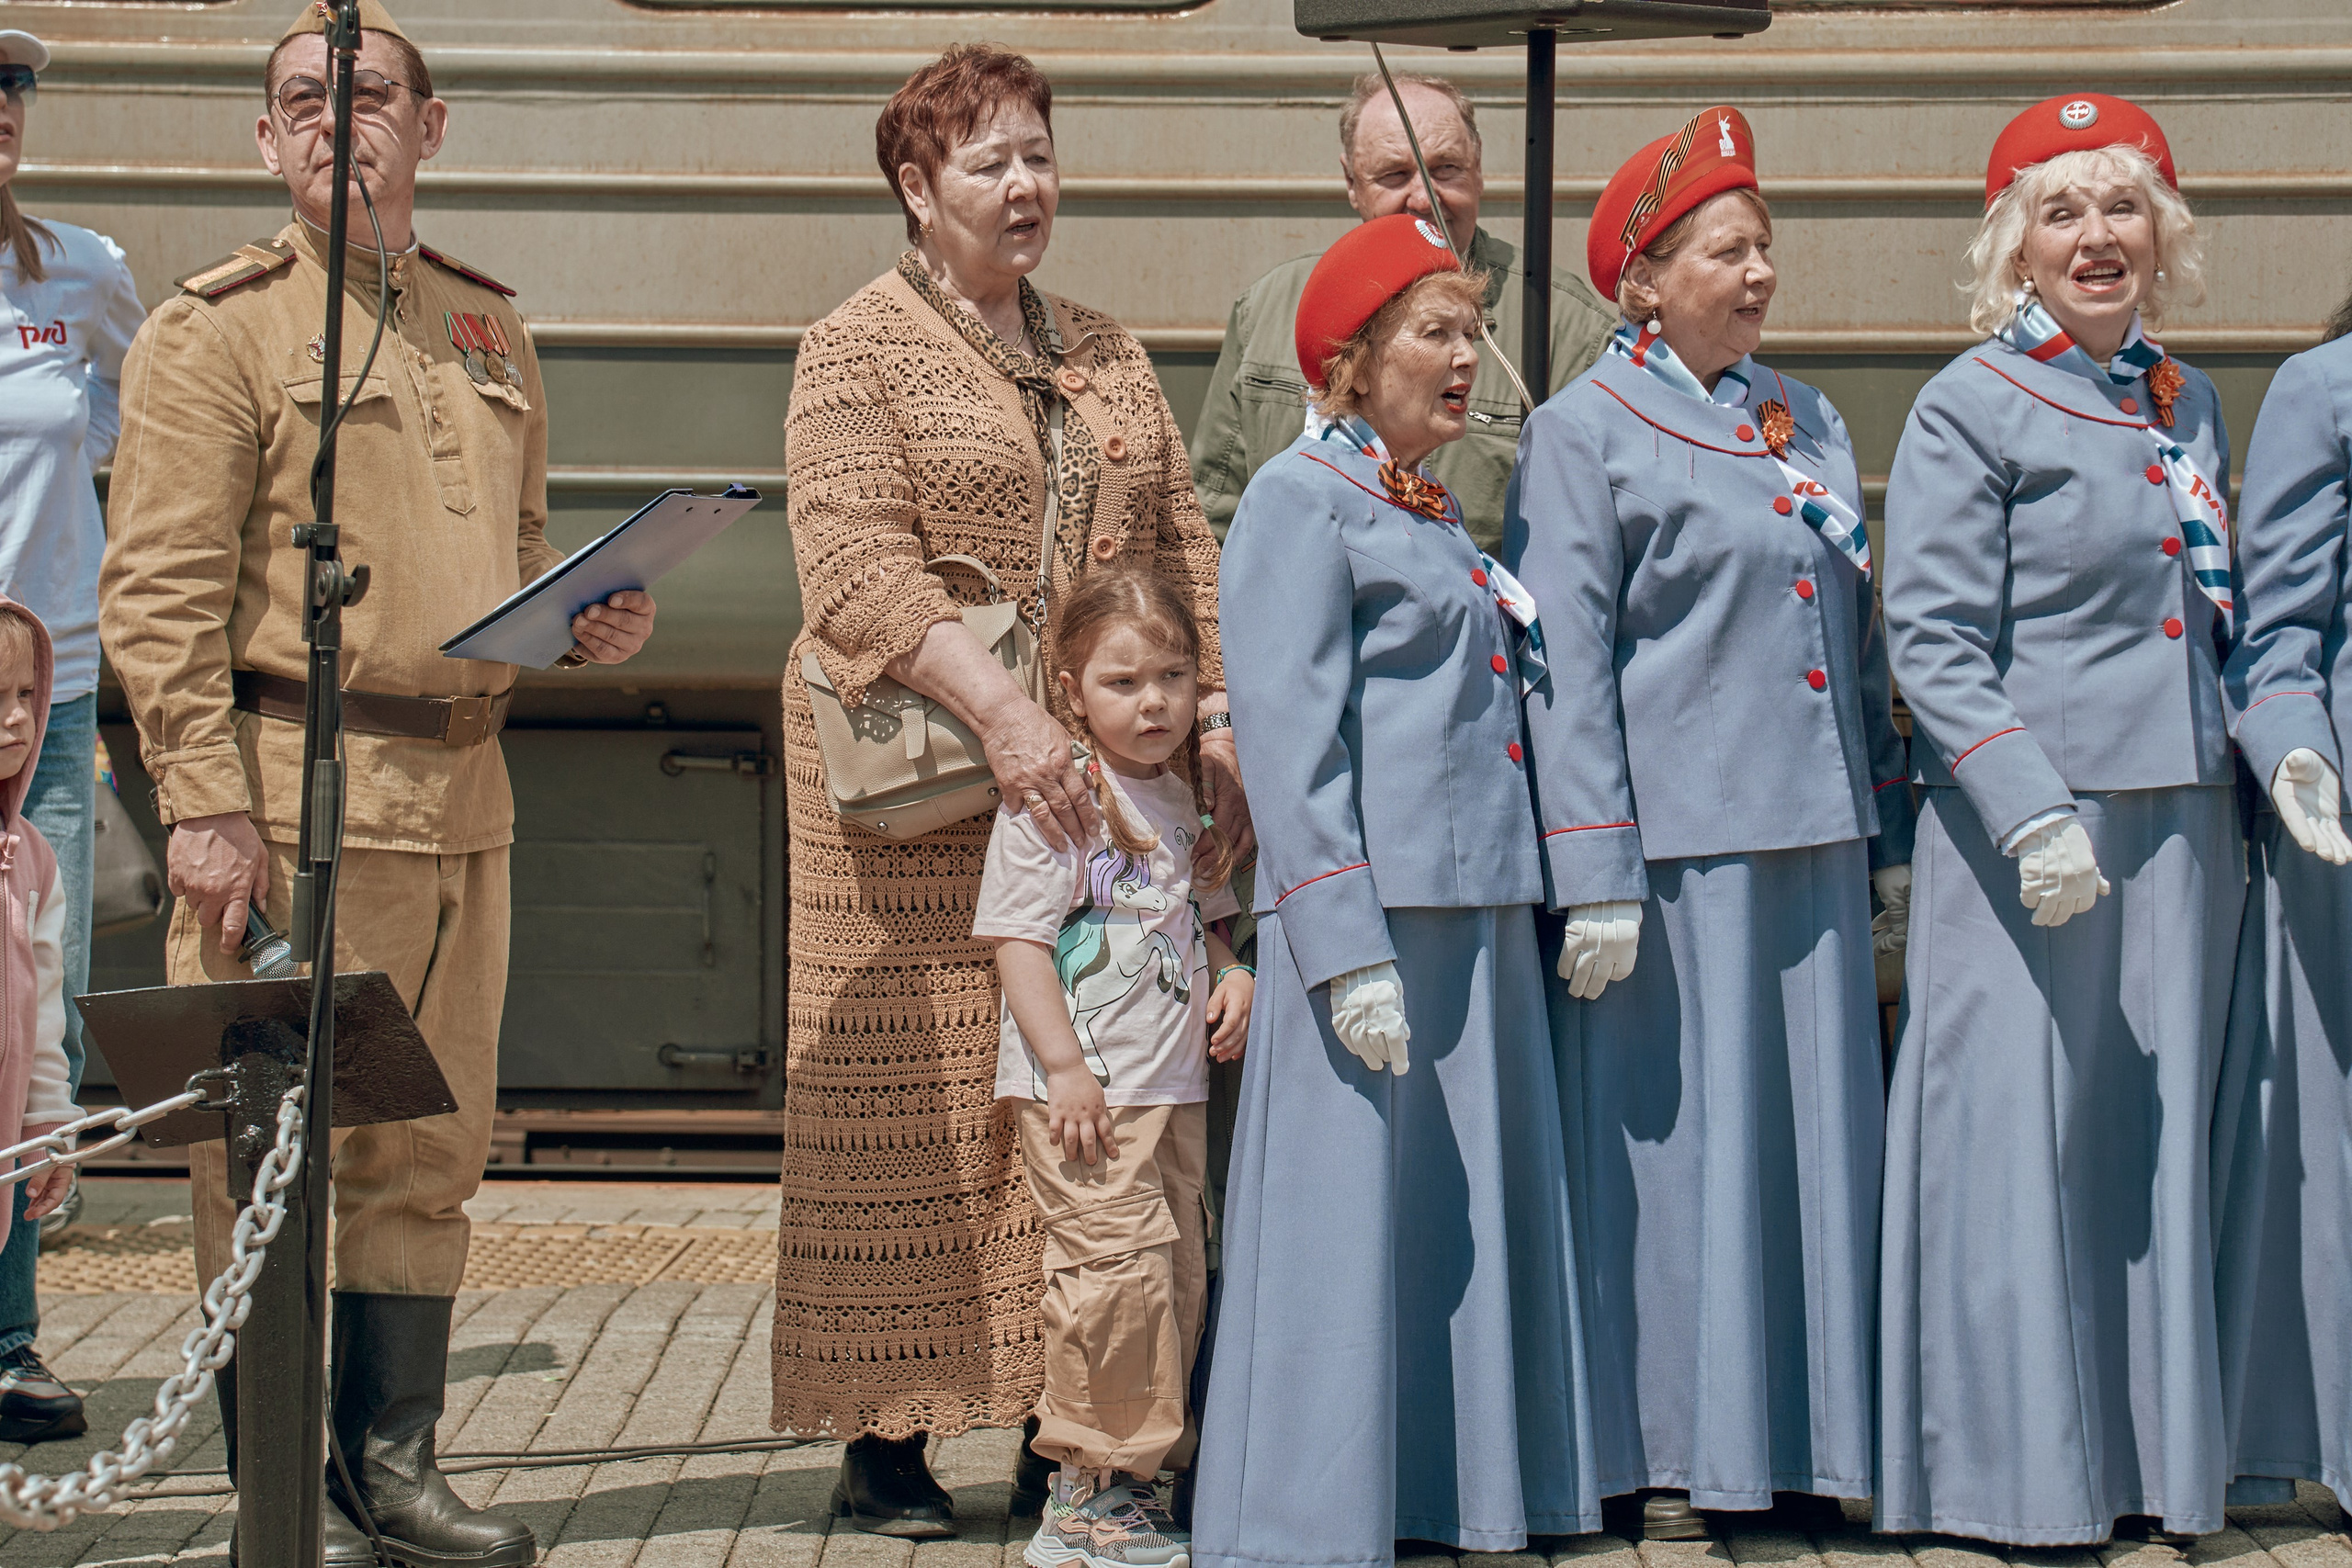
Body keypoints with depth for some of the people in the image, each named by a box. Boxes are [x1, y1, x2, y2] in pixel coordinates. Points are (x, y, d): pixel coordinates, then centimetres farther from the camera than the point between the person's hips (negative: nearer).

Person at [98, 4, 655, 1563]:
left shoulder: (488, 325, 15)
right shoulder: (219, 324, -4)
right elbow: (161, 588, -9)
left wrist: (590, 616, 4)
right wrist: (208, 803, -16)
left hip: (463, 791, 6)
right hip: (292, 793, -6)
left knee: (432, 1141, 11)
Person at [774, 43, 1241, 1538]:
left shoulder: (1108, 356, 18)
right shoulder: (858, 352, -1)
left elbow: (1182, 546, 16)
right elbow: (859, 567, -13)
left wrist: (1216, 712, 2)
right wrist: (1002, 710, -23)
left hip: (1101, 784, 5)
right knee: (917, 1106, -3)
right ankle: (888, 1442, 4)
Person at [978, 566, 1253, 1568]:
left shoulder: (1187, 797, 14)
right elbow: (1017, 938, -14)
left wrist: (1232, 976, 6)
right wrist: (1064, 1066, -19)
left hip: (1175, 1087, 8)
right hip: (1085, 1085, -8)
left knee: (1178, 1274, 10)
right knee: (1118, 1264, -13)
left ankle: (1119, 1479, 20)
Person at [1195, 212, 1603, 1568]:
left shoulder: (1437, 512, 19)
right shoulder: (1303, 500, -6)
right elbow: (1288, 738, -13)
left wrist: (1555, 902, 17)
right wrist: (1350, 951, -21)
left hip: (1482, 910, 8)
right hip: (1373, 910, -8)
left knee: (1475, 1223, 10)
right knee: (1355, 1218, -5)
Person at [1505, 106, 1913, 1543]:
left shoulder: (1810, 423, 14)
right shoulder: (1584, 433, -4)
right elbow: (1562, 668, -9)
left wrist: (1892, 831, 16)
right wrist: (1595, 876, -15)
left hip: (1811, 839, 6)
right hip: (1675, 844, -6)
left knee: (1815, 1132, 8)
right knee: (1672, 1138, 0)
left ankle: (1802, 1443, 18)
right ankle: (1664, 1455, 10)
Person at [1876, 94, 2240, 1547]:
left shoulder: (2186, 401, 13)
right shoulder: (1972, 407, -6)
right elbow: (1930, 639, -12)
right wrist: (2033, 814, -20)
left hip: (2182, 823, 6)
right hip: (2029, 826, -6)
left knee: (2162, 1135, 9)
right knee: (2025, 1135, -2)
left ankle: (2156, 1460, 19)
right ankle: (2024, 1476, 9)